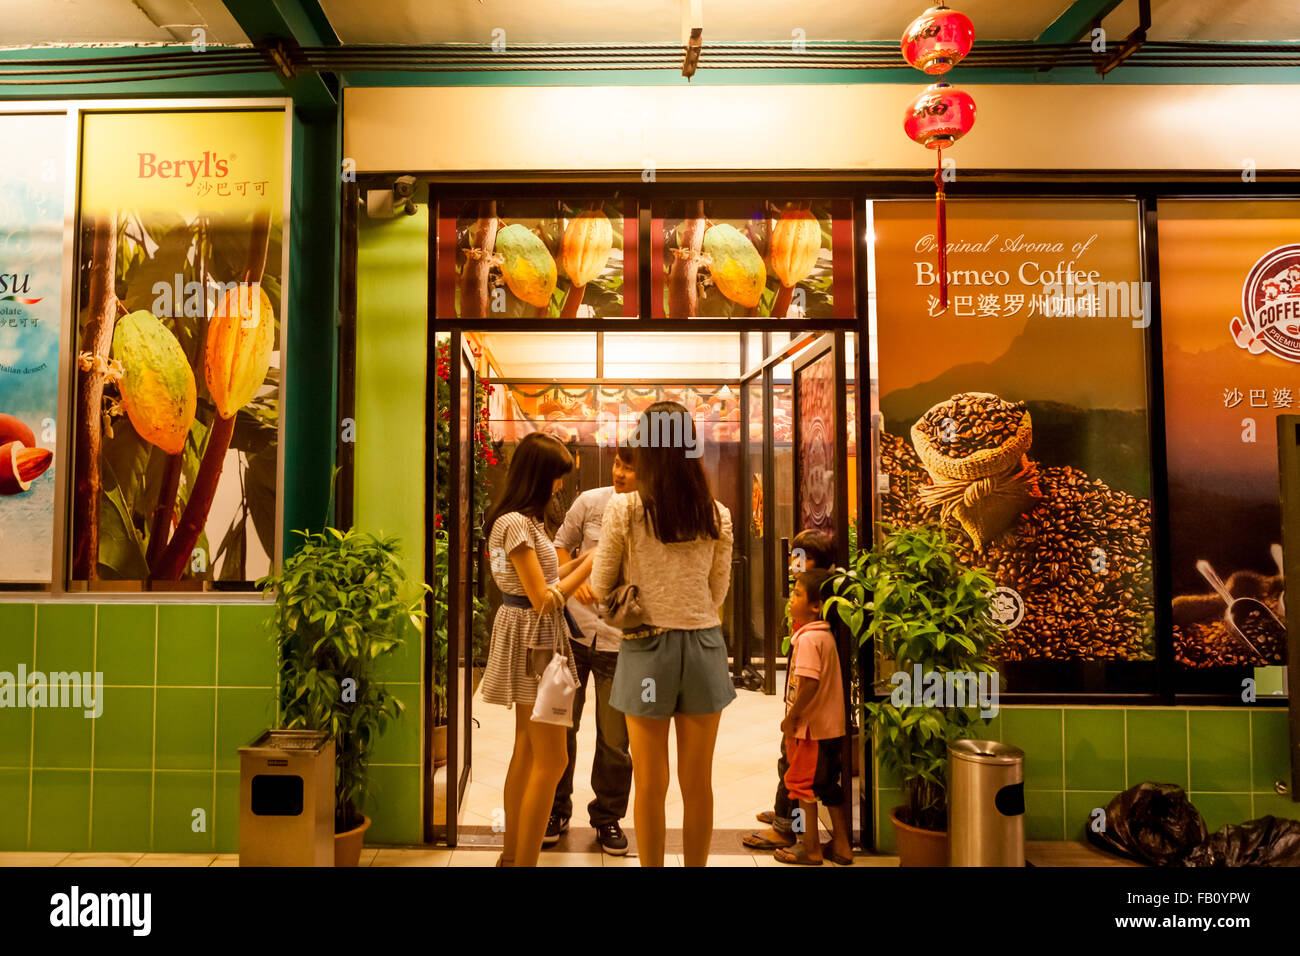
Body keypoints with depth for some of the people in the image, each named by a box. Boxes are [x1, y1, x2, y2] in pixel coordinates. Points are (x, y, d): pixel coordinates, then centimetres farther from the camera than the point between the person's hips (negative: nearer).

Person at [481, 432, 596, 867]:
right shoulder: (516, 523, -19)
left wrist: (582, 557, 7)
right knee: (551, 759, -5)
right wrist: (589, 565, -14)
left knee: (526, 751, 17)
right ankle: (525, 861, 4)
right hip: (532, 638, -10)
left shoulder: (523, 520, 13)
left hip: (537, 638, 10)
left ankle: (511, 855, 28)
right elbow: (544, 599, -20)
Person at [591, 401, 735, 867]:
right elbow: (718, 592, 6)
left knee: (651, 784, 11)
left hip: (646, 647, -2)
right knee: (698, 783, 15)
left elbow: (600, 588, -1)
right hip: (702, 645, 2)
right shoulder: (717, 516, -3)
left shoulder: (623, 510, -10)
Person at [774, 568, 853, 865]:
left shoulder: (808, 638, -20)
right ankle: (841, 845, 25)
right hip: (831, 724, 9)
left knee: (803, 783, 5)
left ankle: (810, 848, 15)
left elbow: (809, 684, -27)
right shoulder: (825, 634, 10)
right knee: (829, 785, 16)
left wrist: (792, 716, -17)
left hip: (812, 727, -9)